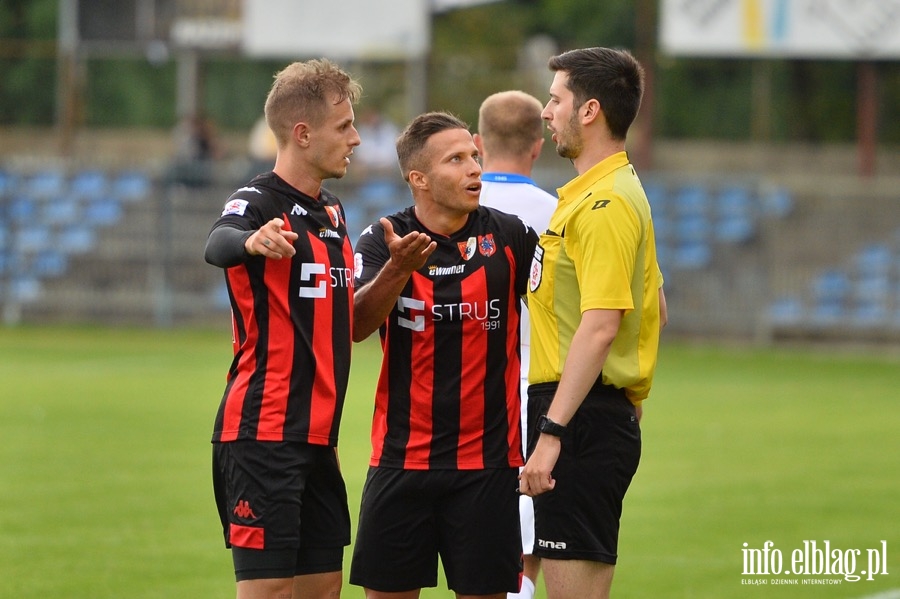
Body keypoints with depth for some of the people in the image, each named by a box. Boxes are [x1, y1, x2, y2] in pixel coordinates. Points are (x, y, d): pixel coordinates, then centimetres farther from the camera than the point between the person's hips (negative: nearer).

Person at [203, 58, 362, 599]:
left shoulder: (331, 211, 16)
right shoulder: (260, 202, -11)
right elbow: (218, 245, -36)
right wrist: (252, 241, -57)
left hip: (316, 434, 9)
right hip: (263, 432, -9)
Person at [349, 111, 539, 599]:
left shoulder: (510, 236, -1)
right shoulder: (383, 240, -1)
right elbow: (355, 326, -15)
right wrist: (398, 269, -32)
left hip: (487, 461, 0)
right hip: (400, 460, 0)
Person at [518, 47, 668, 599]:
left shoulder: (605, 203, -15)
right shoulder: (621, 191, 18)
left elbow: (600, 326, -23)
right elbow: (656, 309, 26)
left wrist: (551, 431, -26)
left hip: (583, 421, -10)